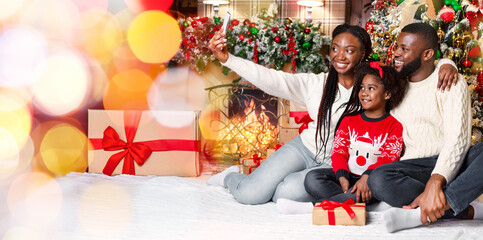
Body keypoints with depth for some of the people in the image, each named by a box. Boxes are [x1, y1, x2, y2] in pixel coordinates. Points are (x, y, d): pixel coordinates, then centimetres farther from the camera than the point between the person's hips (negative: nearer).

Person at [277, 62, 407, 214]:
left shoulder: (394, 126, 2)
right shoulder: (349, 120, 15)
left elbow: (388, 159, -11)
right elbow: (339, 151, 5)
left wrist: (367, 176, -29)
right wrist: (342, 177, -15)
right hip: (348, 176, 4)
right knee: (312, 178, -20)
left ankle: (315, 206, -41)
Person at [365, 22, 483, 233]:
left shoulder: (450, 82, -2)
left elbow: (457, 139, -15)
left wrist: (435, 183, -30)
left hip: (451, 164, -2)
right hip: (414, 167, 3)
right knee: (378, 179, -31)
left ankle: (422, 214, -42)